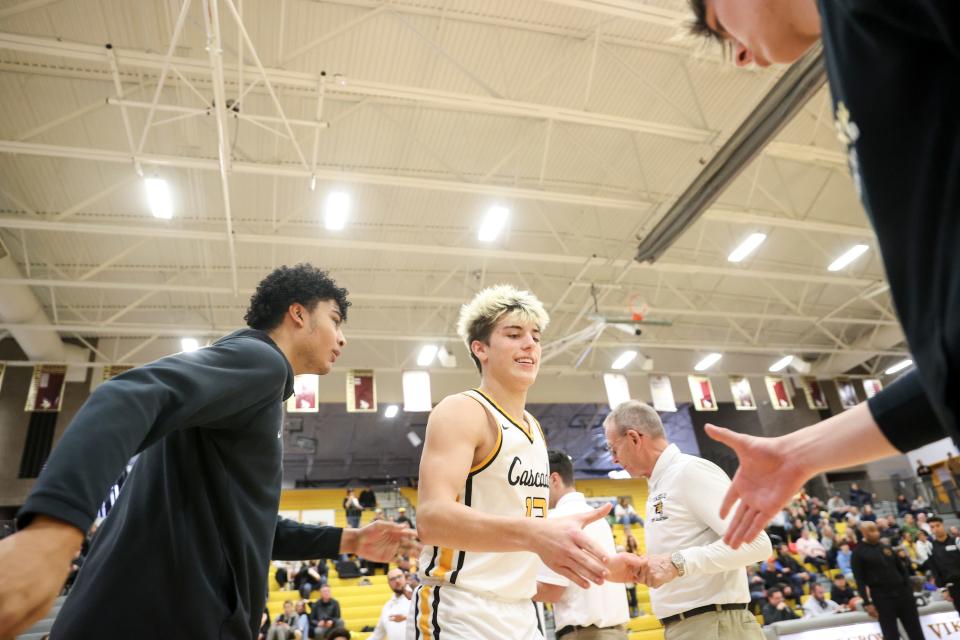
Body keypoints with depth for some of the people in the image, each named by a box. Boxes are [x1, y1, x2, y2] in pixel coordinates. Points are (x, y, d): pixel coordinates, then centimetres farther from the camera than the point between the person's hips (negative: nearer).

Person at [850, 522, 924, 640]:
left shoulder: (886, 547, 10)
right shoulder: (858, 553, -6)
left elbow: (901, 569, 17)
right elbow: (860, 580, -8)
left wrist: (909, 589, 8)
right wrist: (867, 603, -12)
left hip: (902, 593, 5)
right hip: (882, 598, -5)